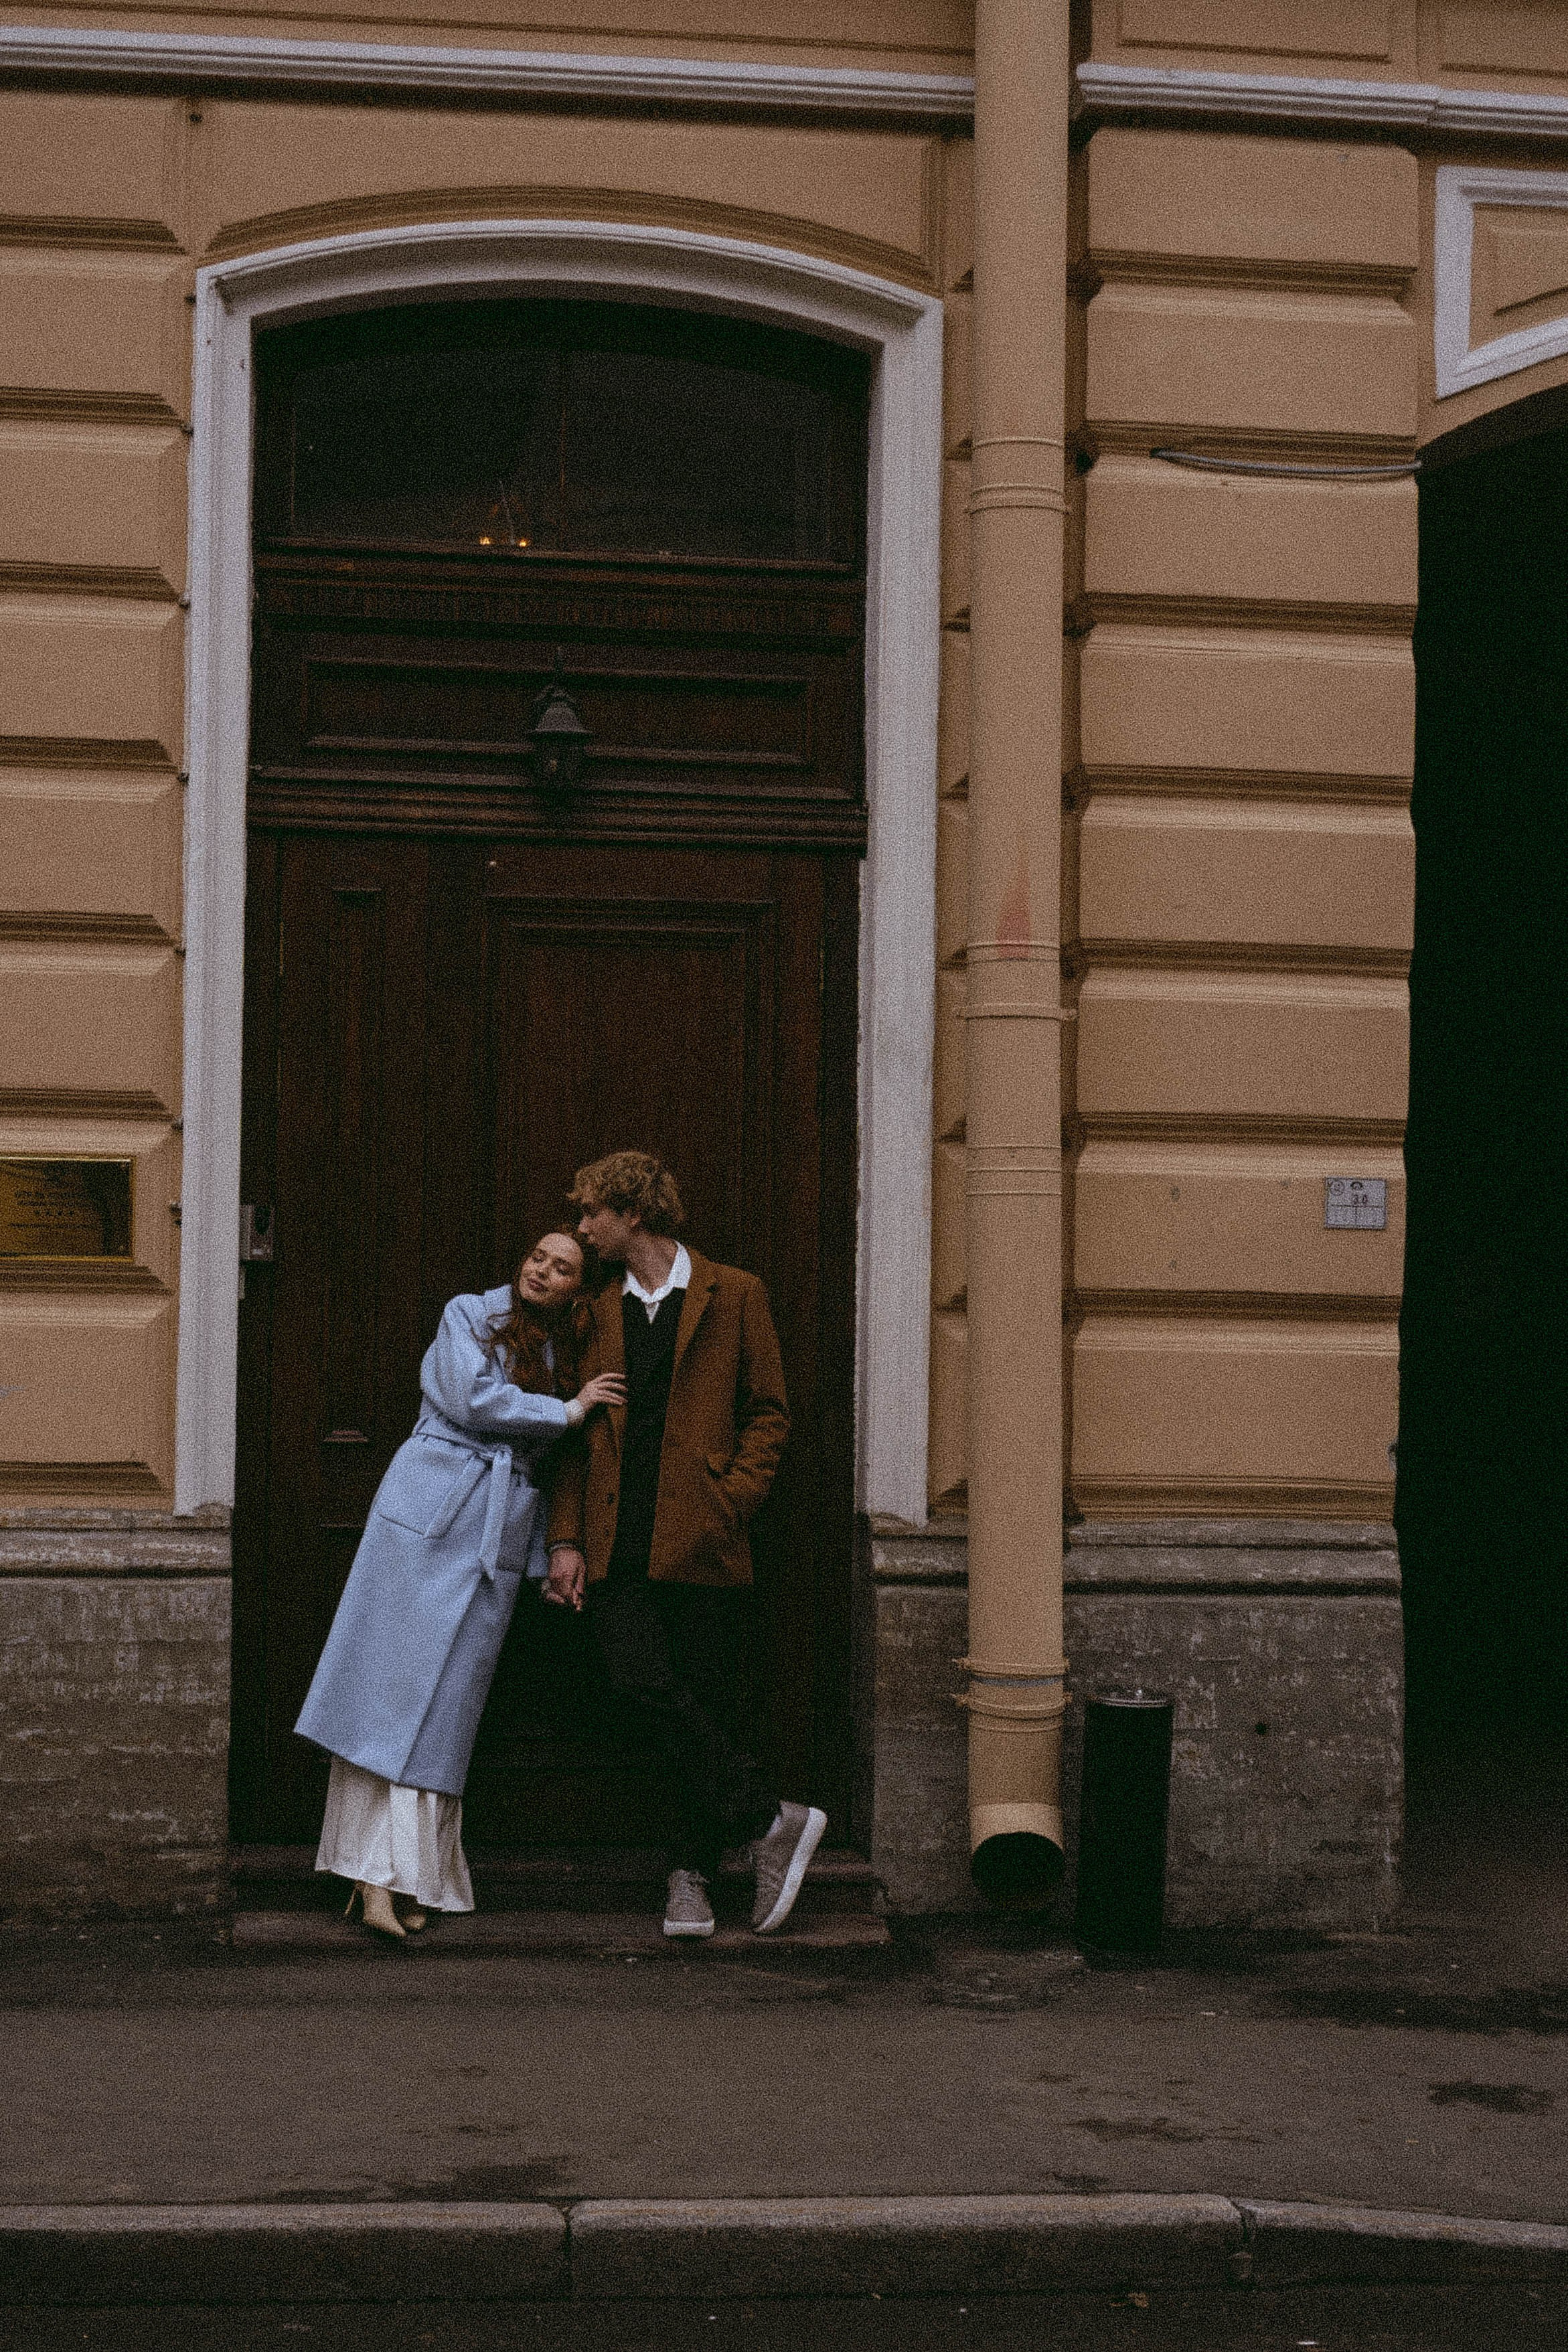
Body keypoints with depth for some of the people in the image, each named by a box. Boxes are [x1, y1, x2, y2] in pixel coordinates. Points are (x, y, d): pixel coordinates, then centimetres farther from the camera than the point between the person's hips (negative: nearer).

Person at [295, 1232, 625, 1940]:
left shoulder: (566, 1355, 19)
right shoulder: (469, 1316, 5)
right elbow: (473, 1399, -11)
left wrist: (550, 1555, 17)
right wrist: (566, 1411, -4)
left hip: (501, 1534, 4)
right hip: (432, 1504, -4)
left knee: (448, 1697, 0)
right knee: (394, 1676, -9)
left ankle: (407, 1873, -2)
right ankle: (379, 1867, -13)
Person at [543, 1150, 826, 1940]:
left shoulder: (733, 1296, 5)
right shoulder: (600, 1313, 17)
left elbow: (768, 1413, 5)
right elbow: (579, 1436, 16)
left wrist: (732, 1499, -8)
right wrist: (567, 1539, 6)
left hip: (698, 1540, -3)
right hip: (618, 1543, 3)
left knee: (705, 1706, 0)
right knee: (641, 1682, -15)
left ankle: (690, 1875, 11)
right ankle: (769, 1820, -7)